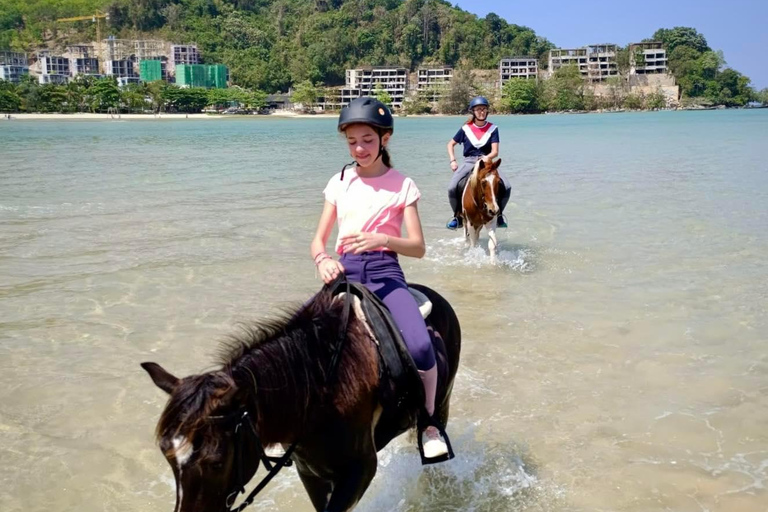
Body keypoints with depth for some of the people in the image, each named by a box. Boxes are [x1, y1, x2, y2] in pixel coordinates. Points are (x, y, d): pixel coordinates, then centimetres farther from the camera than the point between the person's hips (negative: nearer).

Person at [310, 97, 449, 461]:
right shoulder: (339, 183, 11)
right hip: (344, 272, 3)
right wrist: (323, 260, -12)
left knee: (420, 347, -26)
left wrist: (380, 239, -20)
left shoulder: (402, 186, 3)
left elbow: (418, 247, -1)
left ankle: (429, 424, 2)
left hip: (384, 271, -3)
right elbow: (318, 241, 12)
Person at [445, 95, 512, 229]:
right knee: (452, 188, -25)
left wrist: (488, 157, -29)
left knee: (507, 186, -21)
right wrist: (453, 161, -1)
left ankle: (499, 214, 5)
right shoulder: (466, 129, 1)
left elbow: (495, 151, -7)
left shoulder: (493, 128, 0)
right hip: (469, 162, 0)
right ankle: (458, 216, 0)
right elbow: (450, 144, 12)